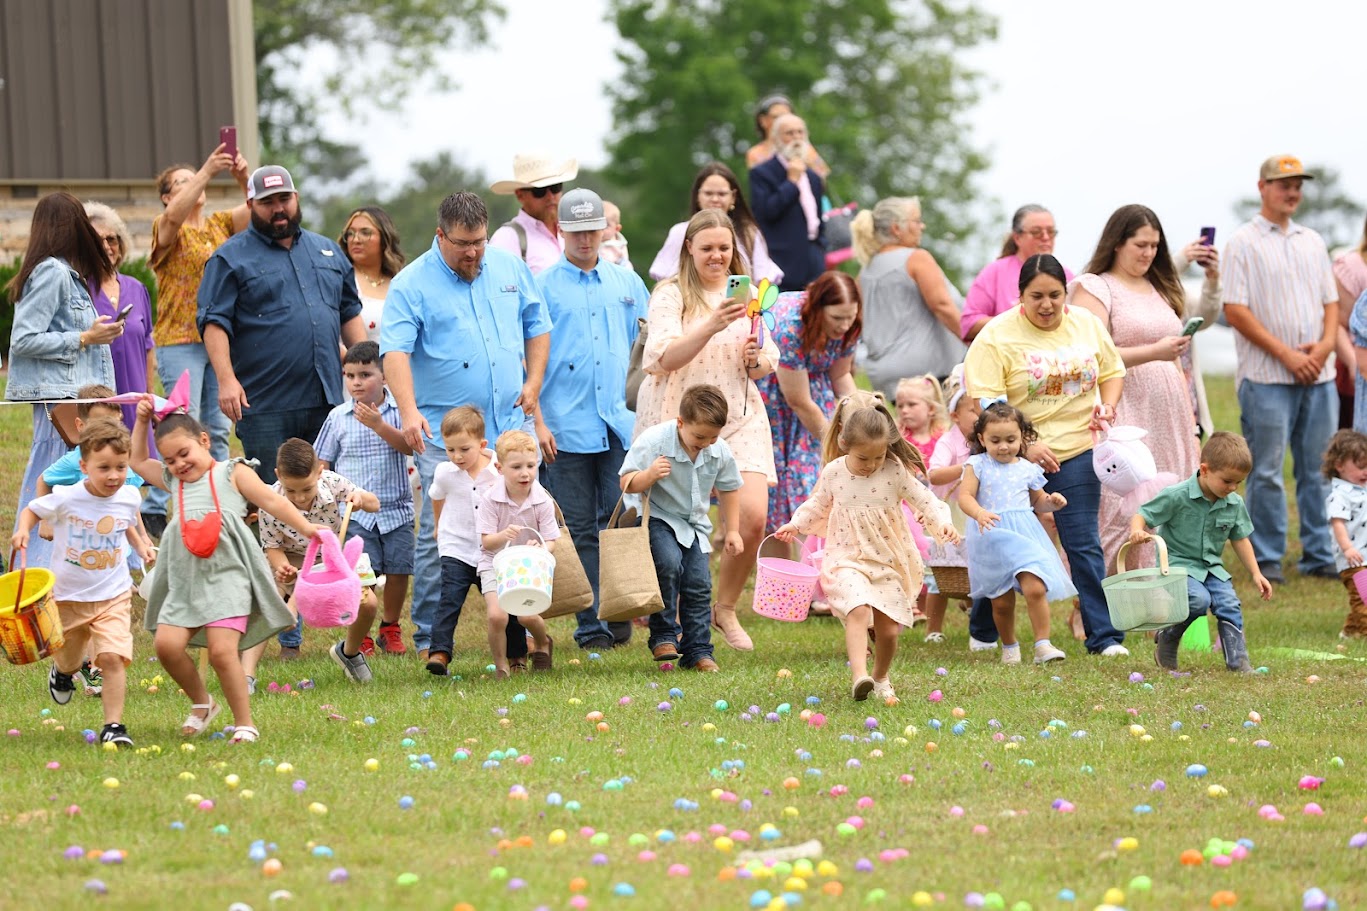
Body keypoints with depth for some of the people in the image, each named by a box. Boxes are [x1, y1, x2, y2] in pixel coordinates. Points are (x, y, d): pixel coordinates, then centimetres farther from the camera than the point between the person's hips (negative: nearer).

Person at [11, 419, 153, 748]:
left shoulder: (130, 497, -7)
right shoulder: (66, 499, -18)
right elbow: (32, 510, 0)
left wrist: (140, 545, -1)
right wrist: (23, 530, -19)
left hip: (113, 595, 0)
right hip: (68, 596, 0)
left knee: (112, 657, -18)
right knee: (68, 661, 20)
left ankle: (113, 726, -9)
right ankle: (62, 671, 58)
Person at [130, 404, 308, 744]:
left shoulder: (232, 473, 8)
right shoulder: (173, 481, 25)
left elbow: (272, 501, 2)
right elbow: (138, 461, 38)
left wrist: (306, 528, -8)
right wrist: (142, 421, 28)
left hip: (227, 576, -6)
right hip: (185, 579, 6)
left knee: (221, 650, -17)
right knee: (167, 643, -11)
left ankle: (244, 723, -5)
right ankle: (201, 703, 13)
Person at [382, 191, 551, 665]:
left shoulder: (511, 269, 10)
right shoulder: (411, 285, -5)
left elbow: (537, 326, 21)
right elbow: (395, 351, -16)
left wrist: (533, 383, 7)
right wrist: (409, 412, -30)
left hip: (512, 427, 4)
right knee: (438, 537, -4)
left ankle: (518, 637, 13)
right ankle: (429, 639, 2)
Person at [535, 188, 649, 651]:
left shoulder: (627, 283, 12)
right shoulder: (543, 287, 2)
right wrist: (537, 421, -7)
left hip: (621, 423, 2)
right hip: (567, 426, -2)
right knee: (580, 530, 1)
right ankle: (591, 625, 4)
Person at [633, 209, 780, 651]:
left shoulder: (746, 293, 11)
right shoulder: (671, 294, -4)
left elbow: (767, 364, 17)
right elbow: (665, 358, -17)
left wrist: (757, 360, -8)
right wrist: (712, 326, -30)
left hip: (739, 416, 3)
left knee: (753, 516, -12)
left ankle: (725, 608, 10)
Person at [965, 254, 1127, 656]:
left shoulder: (1087, 325, 6)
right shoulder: (997, 336, -10)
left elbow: (1112, 371, 19)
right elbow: (985, 405, -16)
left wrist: (1107, 406, -2)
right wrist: (1025, 447, -23)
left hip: (1076, 453, 3)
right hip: (1015, 456, -2)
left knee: (1084, 546, -2)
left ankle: (1104, 637, 1)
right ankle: (983, 633, 23)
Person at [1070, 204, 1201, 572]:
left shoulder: (1161, 289, 21)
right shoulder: (1094, 288, -1)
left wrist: (1191, 428, 19)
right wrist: (1153, 352, -22)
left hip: (1168, 421, 7)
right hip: (1123, 422, -7)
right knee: (1124, 517, -14)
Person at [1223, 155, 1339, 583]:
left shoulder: (1312, 242, 17)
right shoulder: (1243, 243, -2)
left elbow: (1331, 302, 18)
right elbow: (1236, 310, -8)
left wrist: (1324, 345, -3)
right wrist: (1287, 354, -12)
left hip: (1317, 376, 5)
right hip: (1267, 378, -5)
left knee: (1319, 468, 6)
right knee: (1267, 472, -4)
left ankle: (1319, 555, 12)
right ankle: (1267, 559, 2)